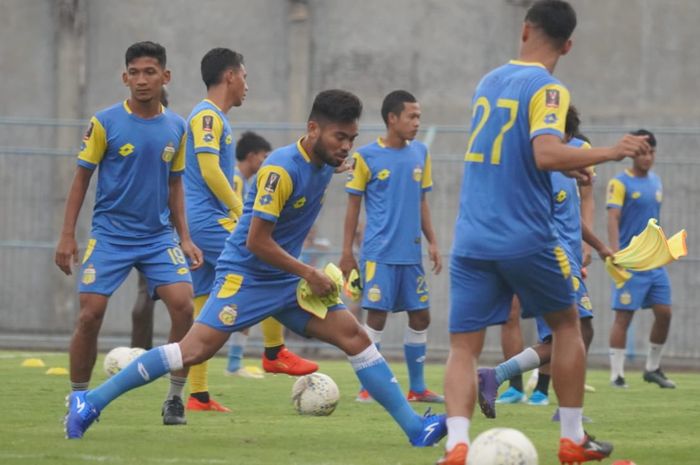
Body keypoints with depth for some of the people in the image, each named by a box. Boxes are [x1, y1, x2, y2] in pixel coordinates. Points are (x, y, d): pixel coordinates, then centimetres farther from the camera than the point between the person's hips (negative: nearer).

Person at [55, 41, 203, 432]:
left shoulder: (176, 128, 4)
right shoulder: (105, 123, -5)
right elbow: (82, 178, 1)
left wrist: (184, 238, 7)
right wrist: (68, 236, -3)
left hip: (158, 236, 2)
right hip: (110, 234, -2)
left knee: (184, 304, -15)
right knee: (91, 314, -9)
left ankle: (175, 397, -1)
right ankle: (78, 398, 10)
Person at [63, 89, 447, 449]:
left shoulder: (324, 165, 4)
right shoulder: (282, 169, -21)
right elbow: (256, 241, -22)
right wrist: (309, 274, -18)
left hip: (287, 278, 8)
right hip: (246, 274, -8)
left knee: (355, 336, -2)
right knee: (196, 349, -17)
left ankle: (414, 428, -1)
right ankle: (91, 402, -9)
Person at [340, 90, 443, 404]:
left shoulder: (420, 153, 9)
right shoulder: (366, 157, -5)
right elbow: (353, 206, 0)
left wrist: (432, 242, 10)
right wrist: (347, 253, -2)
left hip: (411, 253, 5)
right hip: (379, 253, -5)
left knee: (420, 316, 7)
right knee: (377, 315, -8)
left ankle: (417, 388, 16)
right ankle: (367, 388, 1)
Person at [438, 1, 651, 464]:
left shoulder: (489, 82, 13)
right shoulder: (547, 89, -8)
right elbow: (546, 154, -24)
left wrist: (564, 165, 29)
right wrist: (612, 152, -15)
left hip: (472, 241, 4)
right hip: (526, 241, -4)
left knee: (464, 348, 0)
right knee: (567, 324, 20)